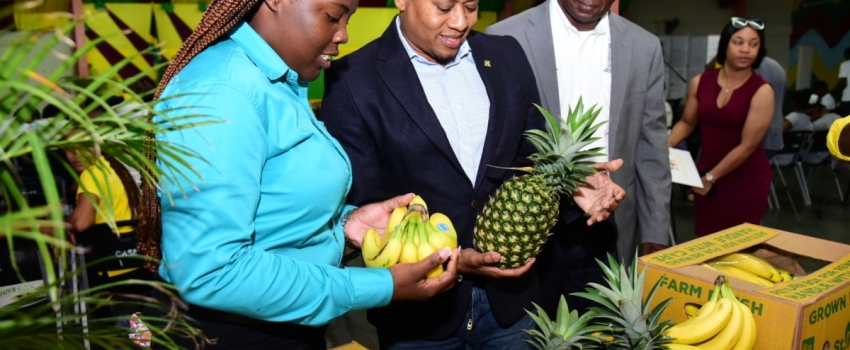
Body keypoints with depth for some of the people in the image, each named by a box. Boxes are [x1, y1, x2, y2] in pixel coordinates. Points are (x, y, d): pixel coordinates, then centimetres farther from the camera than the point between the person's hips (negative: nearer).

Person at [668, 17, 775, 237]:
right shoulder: (700, 82, -3)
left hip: (747, 179, -3)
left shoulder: (762, 91, -14)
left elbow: (747, 145, -15)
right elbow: (687, 122, 12)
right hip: (706, 173, 4)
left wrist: (711, 177, -13)